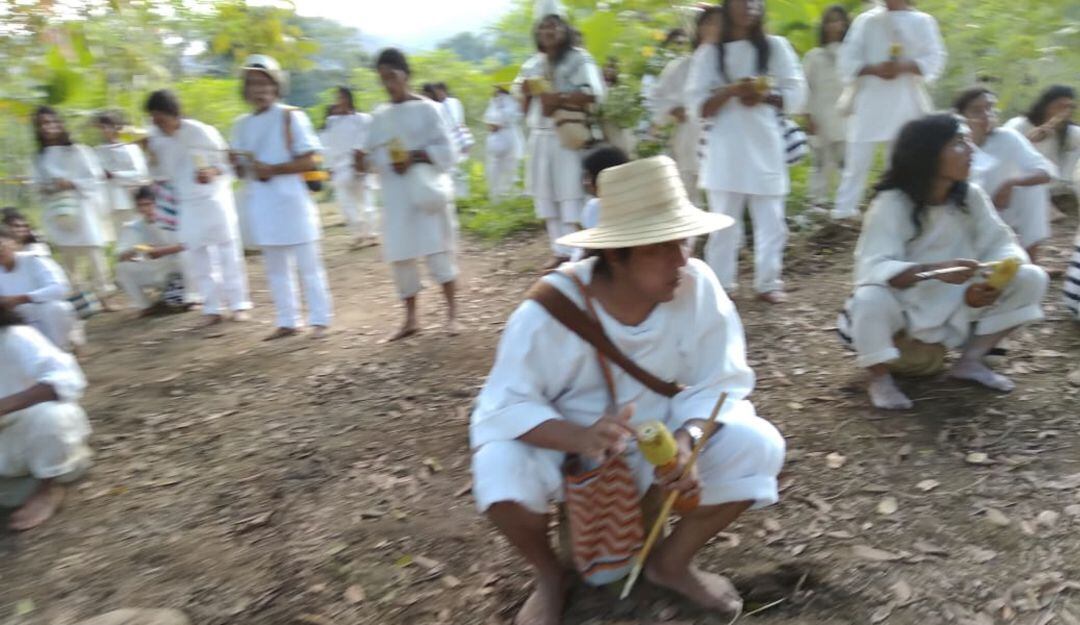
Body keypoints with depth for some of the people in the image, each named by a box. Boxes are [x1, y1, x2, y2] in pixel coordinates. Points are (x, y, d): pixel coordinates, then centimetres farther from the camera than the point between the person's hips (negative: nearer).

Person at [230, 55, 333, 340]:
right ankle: (287, 322, 22)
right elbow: (241, 167, 13)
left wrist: (272, 169, -17)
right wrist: (238, 163, -10)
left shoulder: (291, 117, -6)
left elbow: (309, 161, -10)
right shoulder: (242, 125, 9)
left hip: (291, 201, -5)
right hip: (260, 205, 6)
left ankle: (319, 320, 12)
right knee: (276, 268, 12)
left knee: (308, 265, 3)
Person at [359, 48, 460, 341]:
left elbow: (446, 150, -6)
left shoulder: (427, 108, -2)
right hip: (395, 195, 4)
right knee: (400, 255, 5)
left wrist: (414, 157, -18)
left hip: (425, 189, -4)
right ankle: (411, 318, 16)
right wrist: (364, 158, -12)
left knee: (437, 250, -3)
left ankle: (452, 312, 10)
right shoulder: (380, 115, 9)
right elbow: (374, 154, 10)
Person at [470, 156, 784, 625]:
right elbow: (505, 404, -23)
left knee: (758, 446, -18)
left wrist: (686, 439, -34)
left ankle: (672, 561, 6)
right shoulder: (554, 306, -25)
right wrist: (579, 438, -42)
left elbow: (719, 384, -13)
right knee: (500, 469, -31)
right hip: (565, 443, -2)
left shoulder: (699, 288, -19)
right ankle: (549, 577, 4)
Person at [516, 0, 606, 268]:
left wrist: (559, 99, -18)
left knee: (572, 196, -10)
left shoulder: (578, 58, -1)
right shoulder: (532, 65, 16)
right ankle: (561, 250, 16)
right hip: (540, 139, 6)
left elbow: (594, 94, -17)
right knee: (546, 197, 7)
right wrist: (527, 94, -2)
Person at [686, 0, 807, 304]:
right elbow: (699, 106, -2)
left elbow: (795, 94, 4)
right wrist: (732, 89, -17)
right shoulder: (709, 53, 4)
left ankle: (768, 282, 13)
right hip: (726, 148, -1)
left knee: (771, 220, 2)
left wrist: (764, 96, -13)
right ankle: (720, 283, 13)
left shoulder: (775, 46, 7)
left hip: (765, 146, 2)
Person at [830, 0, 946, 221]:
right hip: (869, 101, -1)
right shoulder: (866, 20, 6)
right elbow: (848, 59, 0)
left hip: (906, 103, 1)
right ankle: (842, 213, 0)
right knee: (857, 161, -4)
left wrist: (904, 66, -18)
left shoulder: (923, 21, 6)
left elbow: (934, 60, 0)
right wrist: (873, 69, -17)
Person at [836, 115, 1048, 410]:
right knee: (870, 299, -38)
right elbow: (872, 270, -33)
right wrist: (934, 270, -48)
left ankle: (970, 361, 7)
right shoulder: (891, 204, -23)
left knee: (1031, 279, -11)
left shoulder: (971, 196, -7)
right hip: (903, 306, -5)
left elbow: (1001, 244, -7)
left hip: (956, 306, 5)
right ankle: (880, 377, -7)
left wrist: (991, 282, -29)